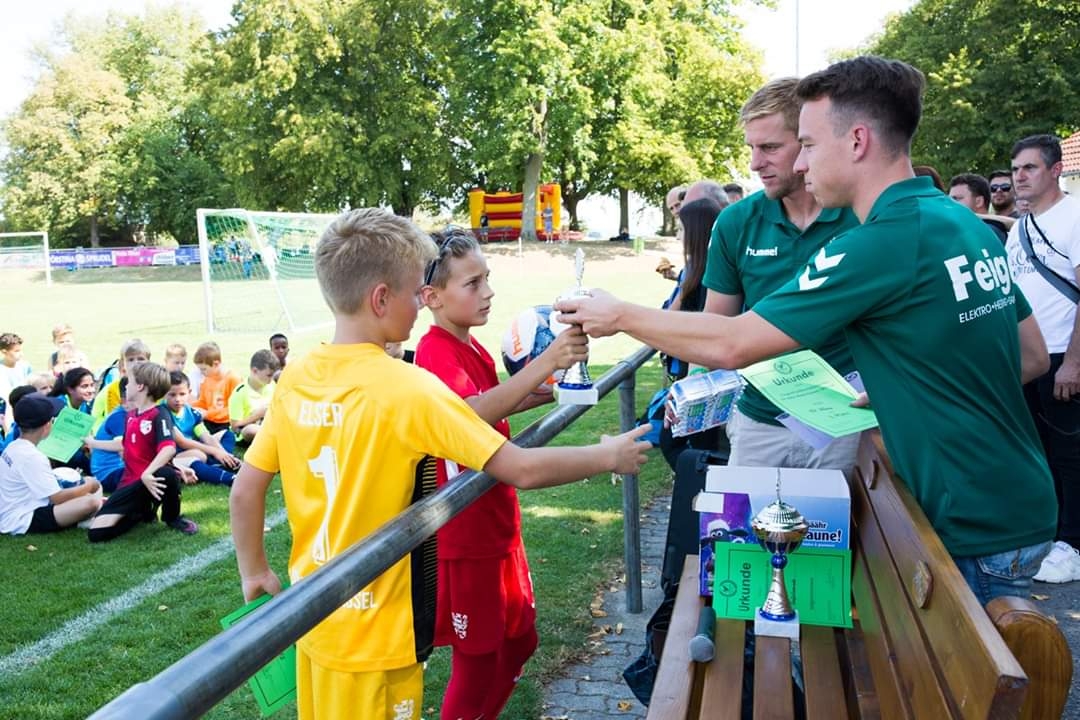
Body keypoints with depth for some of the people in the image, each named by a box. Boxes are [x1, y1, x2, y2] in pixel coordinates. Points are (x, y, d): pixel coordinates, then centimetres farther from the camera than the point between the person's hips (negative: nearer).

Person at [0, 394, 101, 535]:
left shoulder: (13, 447, 7)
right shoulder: (31, 456, -21)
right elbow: (57, 498, -20)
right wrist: (89, 487, -5)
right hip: (22, 521, -10)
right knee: (91, 502, -27)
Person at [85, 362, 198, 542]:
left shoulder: (160, 415, -12)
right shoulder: (131, 414, 13)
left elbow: (169, 448, -28)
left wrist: (147, 473, -41)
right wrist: (93, 443, 40)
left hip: (151, 480, -6)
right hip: (131, 482, 6)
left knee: (167, 475, -44)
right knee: (96, 533, -12)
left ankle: (172, 517, -10)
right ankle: (143, 510, 16)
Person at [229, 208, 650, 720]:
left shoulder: (294, 380, -3)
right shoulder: (407, 388, -21)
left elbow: (244, 491, 2)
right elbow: (522, 469, -21)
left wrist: (254, 572, 17)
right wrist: (607, 457, -6)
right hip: (374, 635, -6)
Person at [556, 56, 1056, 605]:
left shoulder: (884, 241, -23)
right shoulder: (965, 223, 5)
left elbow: (730, 346, -19)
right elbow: (1034, 358, 13)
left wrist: (620, 316, -5)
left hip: (977, 534, -9)